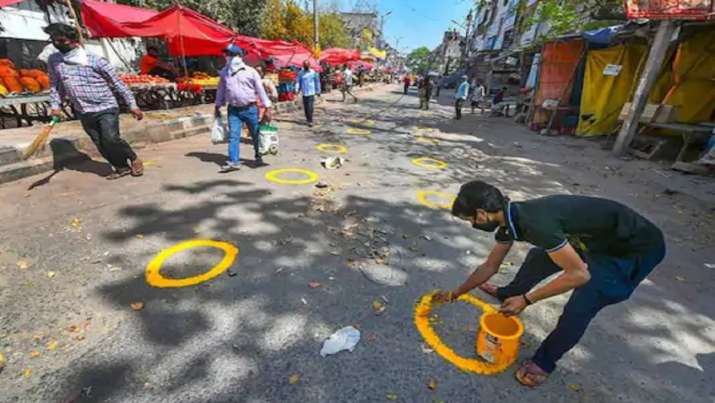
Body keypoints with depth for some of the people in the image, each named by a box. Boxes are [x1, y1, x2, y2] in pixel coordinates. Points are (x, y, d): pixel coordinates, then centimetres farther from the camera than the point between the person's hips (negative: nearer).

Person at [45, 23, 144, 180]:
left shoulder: (95, 60, -6)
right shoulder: (53, 60, 7)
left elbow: (118, 83, -4)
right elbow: (55, 85, 17)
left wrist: (132, 104, -8)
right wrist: (55, 106, 6)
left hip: (106, 108, -5)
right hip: (84, 113, 5)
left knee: (111, 139, -22)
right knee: (102, 146, 3)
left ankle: (133, 158, 1)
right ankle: (122, 167, 17)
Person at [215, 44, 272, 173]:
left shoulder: (250, 71, -3)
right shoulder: (224, 72, 8)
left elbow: (260, 90, -3)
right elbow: (220, 90, 16)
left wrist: (267, 108, -7)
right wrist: (218, 107, 15)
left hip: (250, 109, -2)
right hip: (233, 110, 3)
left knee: (255, 135, 9)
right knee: (233, 136, -5)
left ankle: (258, 156, 27)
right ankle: (233, 162, -5)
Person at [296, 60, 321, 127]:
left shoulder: (313, 72, 1)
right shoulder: (301, 73, 5)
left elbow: (317, 82, 8)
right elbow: (298, 82, 6)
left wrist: (318, 91, 9)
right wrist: (297, 89, -8)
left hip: (311, 92, -2)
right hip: (304, 93, 3)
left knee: (310, 107, -11)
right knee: (305, 107, 7)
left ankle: (310, 121, -7)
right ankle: (308, 119, 22)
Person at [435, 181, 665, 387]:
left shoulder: (535, 223, -36)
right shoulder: (510, 217, -7)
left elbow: (579, 274, -28)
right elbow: (490, 266, 5)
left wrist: (526, 300, -20)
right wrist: (455, 294, 11)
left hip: (637, 248, -8)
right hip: (597, 238, 8)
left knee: (578, 308, -13)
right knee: (540, 256, 16)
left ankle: (544, 361, 12)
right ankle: (508, 294, 42)